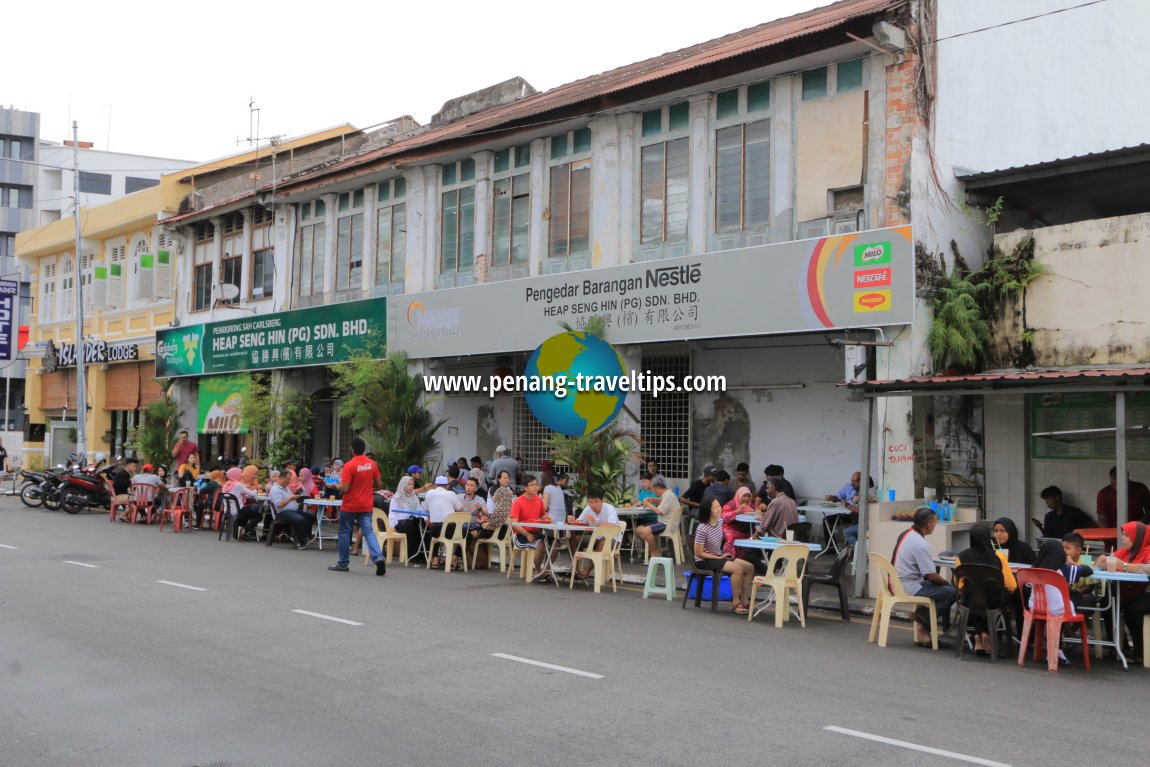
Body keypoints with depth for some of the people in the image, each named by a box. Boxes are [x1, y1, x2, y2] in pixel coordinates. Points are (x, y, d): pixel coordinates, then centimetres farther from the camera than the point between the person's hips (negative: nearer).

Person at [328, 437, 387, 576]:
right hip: (366, 506, 4)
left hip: (350, 506, -4)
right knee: (369, 532, 2)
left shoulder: (349, 465, -16)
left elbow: (344, 489, -19)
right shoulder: (372, 464, -1)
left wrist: (336, 485, 2)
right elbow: (378, 484, 7)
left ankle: (343, 564, 19)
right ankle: (378, 558, -19)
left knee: (344, 533, 11)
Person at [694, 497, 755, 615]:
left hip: (719, 556, 8)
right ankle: (736, 603, -13)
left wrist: (723, 555, 8)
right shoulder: (702, 529, -25)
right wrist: (719, 558, -16)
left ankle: (744, 601, 3)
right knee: (738, 569, -26)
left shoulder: (720, 520, -4)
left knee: (749, 567, -3)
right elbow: (699, 553, -20)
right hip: (704, 561, -8)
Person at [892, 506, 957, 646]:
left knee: (941, 587, 19)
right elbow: (932, 575, -18)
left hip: (896, 583, 10)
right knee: (951, 592, -12)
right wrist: (945, 582, 4)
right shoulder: (921, 545, -21)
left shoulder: (905, 534, 9)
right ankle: (923, 617, -1)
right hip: (909, 588, -10)